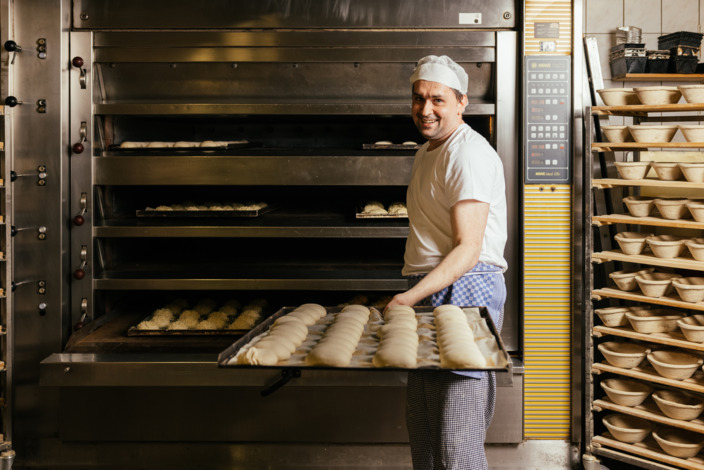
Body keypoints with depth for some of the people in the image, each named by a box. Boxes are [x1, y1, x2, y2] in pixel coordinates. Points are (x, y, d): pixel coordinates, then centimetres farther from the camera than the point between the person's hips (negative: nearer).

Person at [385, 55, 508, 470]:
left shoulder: (468, 154, -12)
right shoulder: (427, 152, 20)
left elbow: (468, 249, -19)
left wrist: (408, 298, -27)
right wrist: (411, 298, 14)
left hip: (464, 287, -10)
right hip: (431, 289, 10)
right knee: (423, 432, 15)